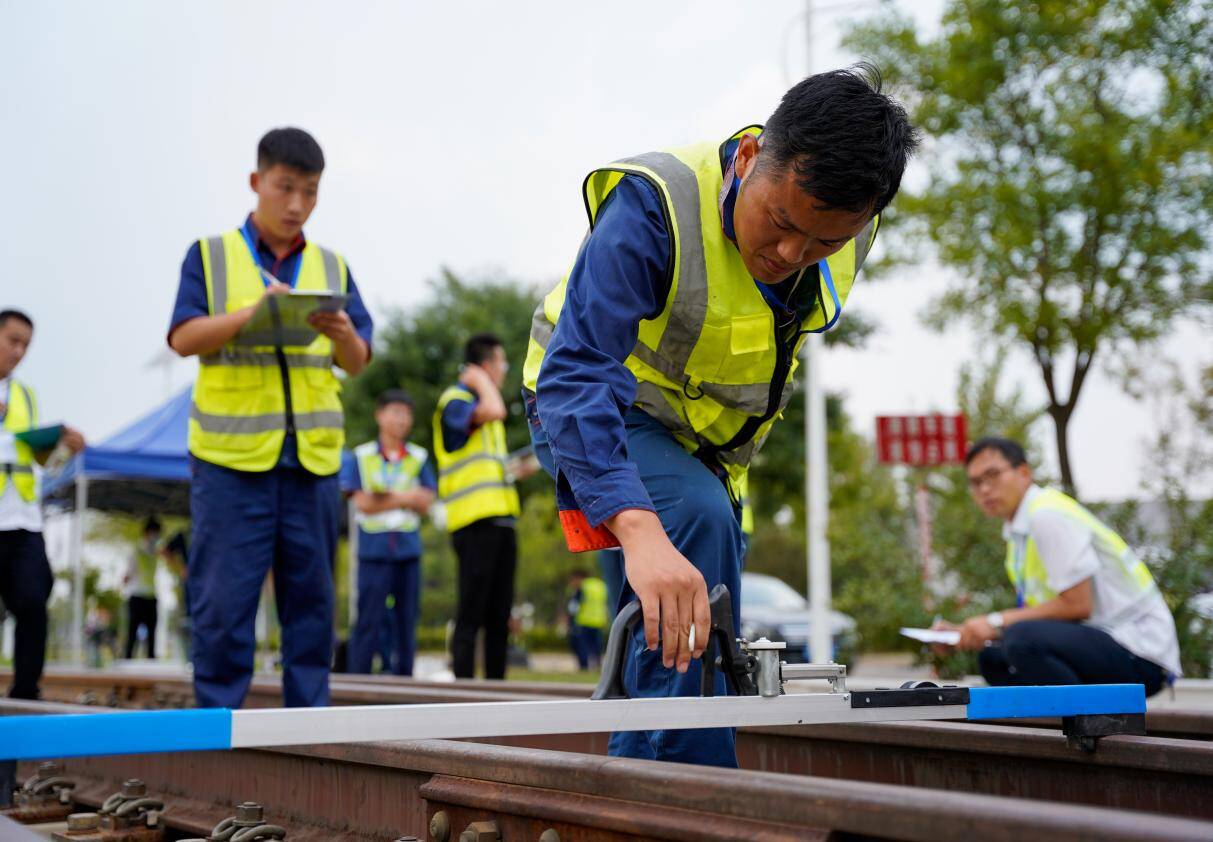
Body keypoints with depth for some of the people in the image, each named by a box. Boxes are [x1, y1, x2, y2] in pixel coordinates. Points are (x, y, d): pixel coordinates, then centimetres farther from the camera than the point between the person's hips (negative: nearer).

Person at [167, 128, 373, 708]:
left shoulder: (332, 267, 13)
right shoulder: (210, 256, 6)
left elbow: (357, 363, 10)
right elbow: (183, 338, -6)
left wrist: (344, 333, -13)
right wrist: (252, 312, -21)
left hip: (312, 458, 3)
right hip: (230, 458, -3)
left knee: (311, 595, 7)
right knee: (222, 600, -1)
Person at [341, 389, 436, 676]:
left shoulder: (419, 458, 10)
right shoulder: (360, 456, 3)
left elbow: (425, 503, 2)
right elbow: (363, 503, -5)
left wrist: (385, 497, -11)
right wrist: (404, 498, -8)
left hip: (408, 548, 3)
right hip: (374, 549, -3)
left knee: (407, 619, 5)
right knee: (369, 620, -5)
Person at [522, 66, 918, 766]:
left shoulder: (849, 232, -14)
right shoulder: (655, 205, -36)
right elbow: (574, 375, -47)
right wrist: (641, 532, -59)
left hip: (709, 441, 7)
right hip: (590, 417, -6)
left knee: (702, 648, 7)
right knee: (697, 521, -33)